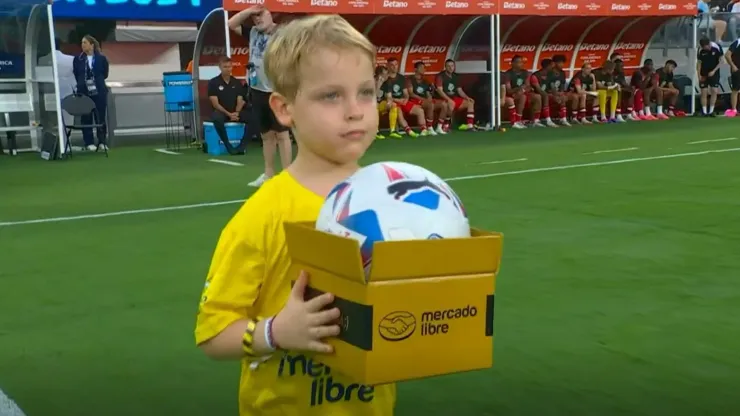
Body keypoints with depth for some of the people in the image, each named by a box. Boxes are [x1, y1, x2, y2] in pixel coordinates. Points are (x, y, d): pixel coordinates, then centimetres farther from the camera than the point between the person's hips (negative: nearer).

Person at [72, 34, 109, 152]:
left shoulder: (101, 58, -1)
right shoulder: (78, 59, 3)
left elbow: (105, 74, 5)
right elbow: (76, 75, 10)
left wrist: (95, 80, 4)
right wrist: (83, 82, 5)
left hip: (99, 92, -1)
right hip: (84, 92, 1)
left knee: (100, 117, 3)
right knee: (86, 118, 1)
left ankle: (102, 142, 11)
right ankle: (89, 143, 7)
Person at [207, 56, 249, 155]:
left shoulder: (237, 82, 12)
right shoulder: (213, 83, 0)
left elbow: (240, 101, 6)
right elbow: (215, 104, -7)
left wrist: (236, 113, -15)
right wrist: (228, 114, -18)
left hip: (235, 113, 3)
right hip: (221, 112, -3)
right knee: (217, 118, -40)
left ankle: (242, 146, -24)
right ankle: (228, 146, -30)